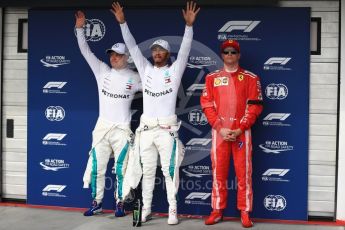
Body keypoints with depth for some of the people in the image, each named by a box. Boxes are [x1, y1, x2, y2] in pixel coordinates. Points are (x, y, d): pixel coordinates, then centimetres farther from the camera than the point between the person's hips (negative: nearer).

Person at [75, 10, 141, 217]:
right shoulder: (102, 70, 5)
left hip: (122, 129, -2)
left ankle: (120, 204, 16)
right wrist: (80, 28, -2)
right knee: (97, 167, 6)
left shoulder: (134, 78, 0)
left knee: (121, 169, 2)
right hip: (102, 127, 3)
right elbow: (86, 51, 4)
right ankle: (97, 203, 19)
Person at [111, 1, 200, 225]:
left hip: (167, 129, -3)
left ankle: (173, 210, 7)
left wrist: (189, 25, -21)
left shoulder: (174, 71, 3)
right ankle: (146, 209, 18)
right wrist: (123, 22, -1)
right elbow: (133, 47, 7)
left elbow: (185, 49, -9)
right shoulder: (145, 69, 11)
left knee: (170, 170, 0)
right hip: (146, 129, 3)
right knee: (147, 171, 10)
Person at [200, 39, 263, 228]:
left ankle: (245, 213, 9)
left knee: (243, 173, 0)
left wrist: (239, 129, -10)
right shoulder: (212, 77, 10)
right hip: (218, 131, 2)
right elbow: (207, 105, 3)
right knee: (218, 172, 6)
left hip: (242, 131, -1)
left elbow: (255, 106, 0)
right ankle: (217, 210, 15)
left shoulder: (250, 78, 6)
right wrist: (220, 128, -9)